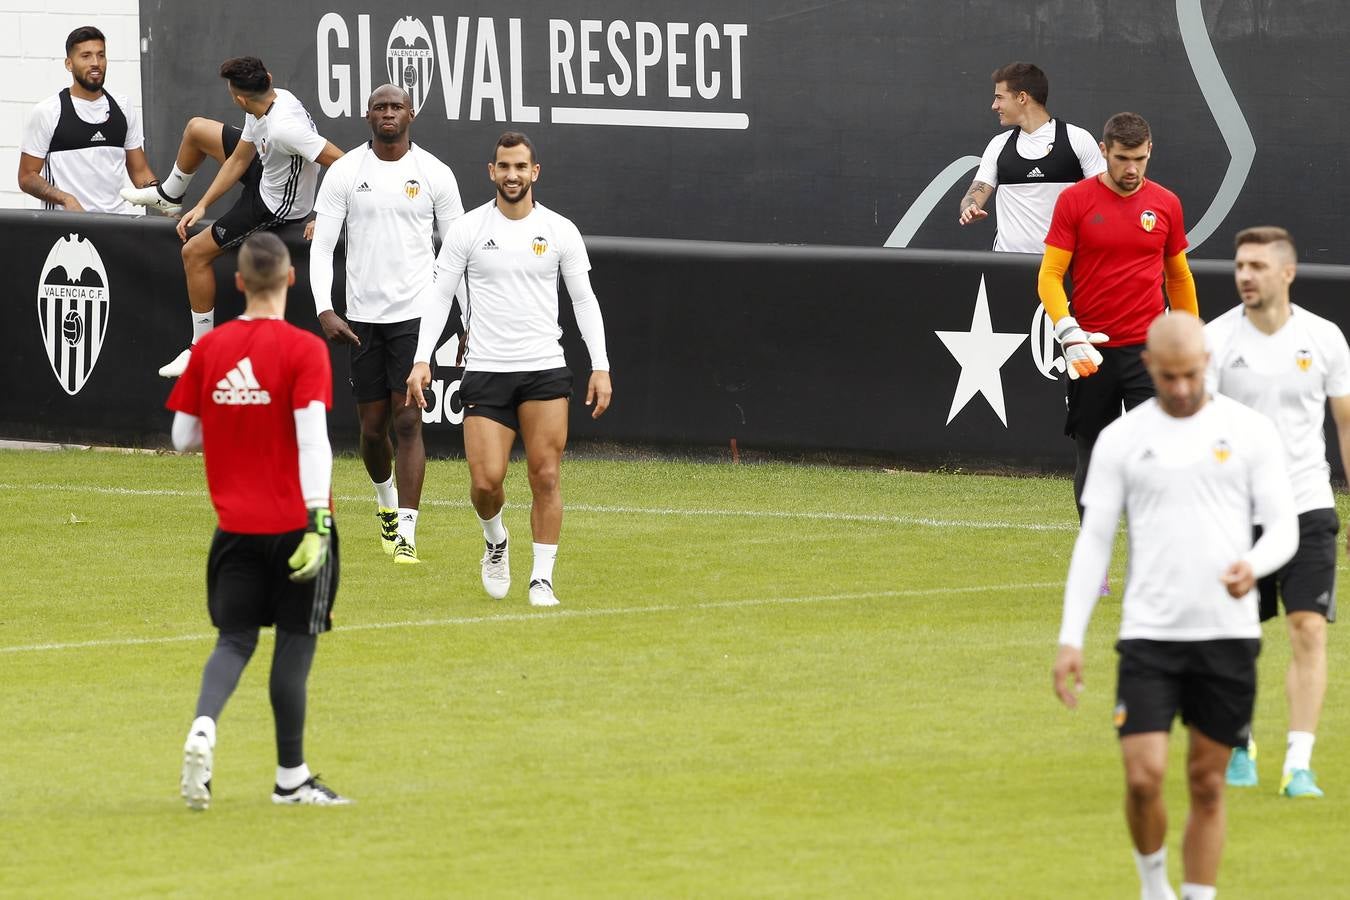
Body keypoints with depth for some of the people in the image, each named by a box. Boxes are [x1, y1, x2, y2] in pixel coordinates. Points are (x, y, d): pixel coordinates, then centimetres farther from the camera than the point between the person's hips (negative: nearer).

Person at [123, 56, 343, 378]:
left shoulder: (283, 128, -41)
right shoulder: (271, 100, -12)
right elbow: (238, 159, 0)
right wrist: (203, 205, 0)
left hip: (276, 206, -9)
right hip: (265, 170, 9)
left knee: (195, 253, -2)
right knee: (195, 130, 17)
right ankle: (168, 196, 48)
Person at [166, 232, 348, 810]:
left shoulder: (209, 349, 2)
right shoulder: (304, 350, -10)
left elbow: (183, 437, 7)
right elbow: (312, 439, -17)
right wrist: (317, 519, -20)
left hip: (236, 524, 3)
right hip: (294, 520, -3)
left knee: (235, 638, 10)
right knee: (295, 643, 6)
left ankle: (203, 726, -19)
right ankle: (291, 777, 12)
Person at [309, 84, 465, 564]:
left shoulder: (435, 174, 0)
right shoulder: (344, 173, 1)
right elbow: (322, 246, 0)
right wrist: (325, 311, -12)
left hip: (417, 313, -2)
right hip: (363, 316, 2)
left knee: (407, 420, -11)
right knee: (372, 425, 8)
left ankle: (406, 532, -12)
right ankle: (386, 500, 38)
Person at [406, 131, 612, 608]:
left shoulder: (560, 231, 3)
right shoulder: (467, 229, 1)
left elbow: (584, 300, 8)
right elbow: (439, 295, 4)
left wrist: (600, 366, 1)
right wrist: (422, 360, -6)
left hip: (545, 371, 1)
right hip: (485, 371, 0)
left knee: (545, 477, -5)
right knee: (486, 481, -8)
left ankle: (542, 579, 4)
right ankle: (495, 541, 24)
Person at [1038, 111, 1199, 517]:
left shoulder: (1166, 204, 5)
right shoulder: (1075, 200, -2)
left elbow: (1179, 276, 16)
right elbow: (1050, 275, -4)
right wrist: (1069, 334, -18)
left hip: (1148, 349, 0)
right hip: (1090, 353, 0)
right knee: (1092, 461, 9)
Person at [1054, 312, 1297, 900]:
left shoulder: (1250, 431, 3)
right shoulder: (1121, 439, 4)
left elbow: (1283, 526, 1)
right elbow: (1093, 540, 5)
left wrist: (1253, 566, -22)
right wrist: (1070, 639, -1)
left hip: (1228, 633, 0)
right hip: (1149, 632, 0)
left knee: (1207, 784, 5)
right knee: (1144, 776, -11)